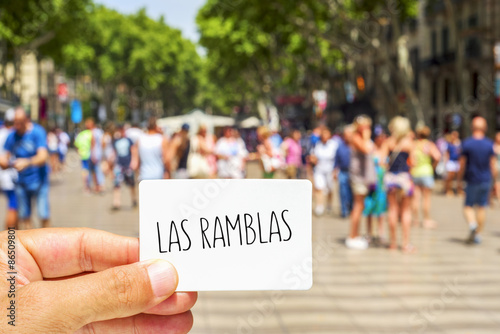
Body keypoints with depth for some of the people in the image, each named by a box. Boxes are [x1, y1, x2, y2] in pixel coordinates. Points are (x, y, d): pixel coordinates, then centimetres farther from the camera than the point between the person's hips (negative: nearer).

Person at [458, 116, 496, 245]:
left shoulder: (466, 143, -8)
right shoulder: (490, 144, -3)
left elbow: (462, 164, -4)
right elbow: (493, 164, -2)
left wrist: (459, 179, 8)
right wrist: (494, 178, 10)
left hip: (471, 180, -2)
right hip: (485, 180, 2)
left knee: (468, 206, 8)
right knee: (482, 207, 10)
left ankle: (472, 224, -20)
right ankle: (478, 235, 13)